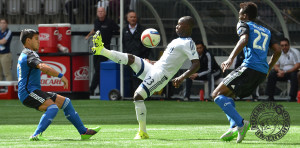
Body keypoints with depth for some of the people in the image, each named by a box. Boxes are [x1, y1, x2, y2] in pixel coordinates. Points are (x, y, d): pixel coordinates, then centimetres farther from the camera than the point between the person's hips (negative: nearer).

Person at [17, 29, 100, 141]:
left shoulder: (25, 55, 23)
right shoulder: (29, 54, -12)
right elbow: (42, 67, -31)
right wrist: (60, 76, -32)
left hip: (34, 92, 11)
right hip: (28, 93, -11)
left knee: (65, 102, 11)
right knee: (53, 107, -32)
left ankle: (83, 132, 14)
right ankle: (36, 135, -40)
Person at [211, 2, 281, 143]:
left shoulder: (244, 25, 7)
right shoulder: (266, 31, 27)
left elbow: (244, 39, -14)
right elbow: (277, 50, 20)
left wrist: (231, 58, -24)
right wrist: (268, 69, 29)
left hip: (249, 68, -8)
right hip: (262, 72, 8)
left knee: (217, 94, -7)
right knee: (227, 95, 20)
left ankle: (240, 123, -23)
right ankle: (234, 128, -2)